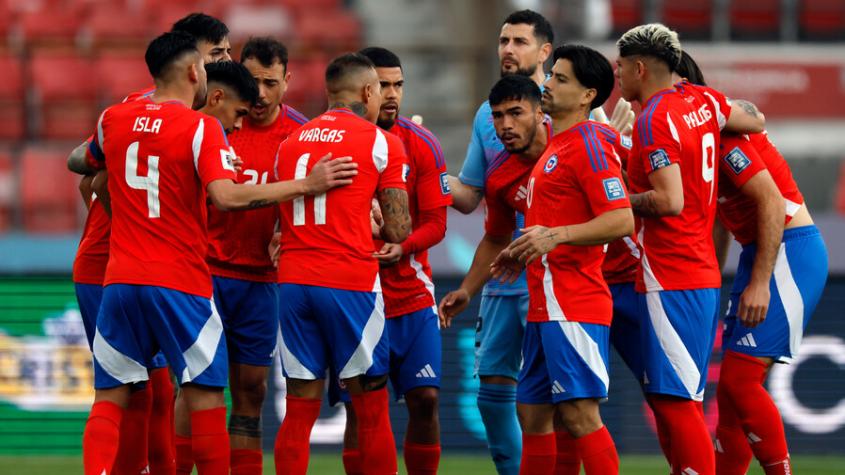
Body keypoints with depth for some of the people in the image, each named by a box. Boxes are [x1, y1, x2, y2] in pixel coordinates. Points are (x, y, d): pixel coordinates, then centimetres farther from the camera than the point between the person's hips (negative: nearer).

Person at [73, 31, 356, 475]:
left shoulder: (113, 119, 7)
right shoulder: (202, 128, -9)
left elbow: (83, 164, 27)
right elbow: (225, 197, -22)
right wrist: (306, 185, -16)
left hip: (120, 280, 4)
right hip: (181, 285, -4)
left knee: (109, 400, 5)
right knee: (205, 397, 3)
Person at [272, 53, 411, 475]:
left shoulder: (290, 142, 14)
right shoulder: (381, 143, 0)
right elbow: (398, 231, -3)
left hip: (293, 282, 4)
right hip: (351, 282, -4)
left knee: (299, 411, 5)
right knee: (371, 411, 3)